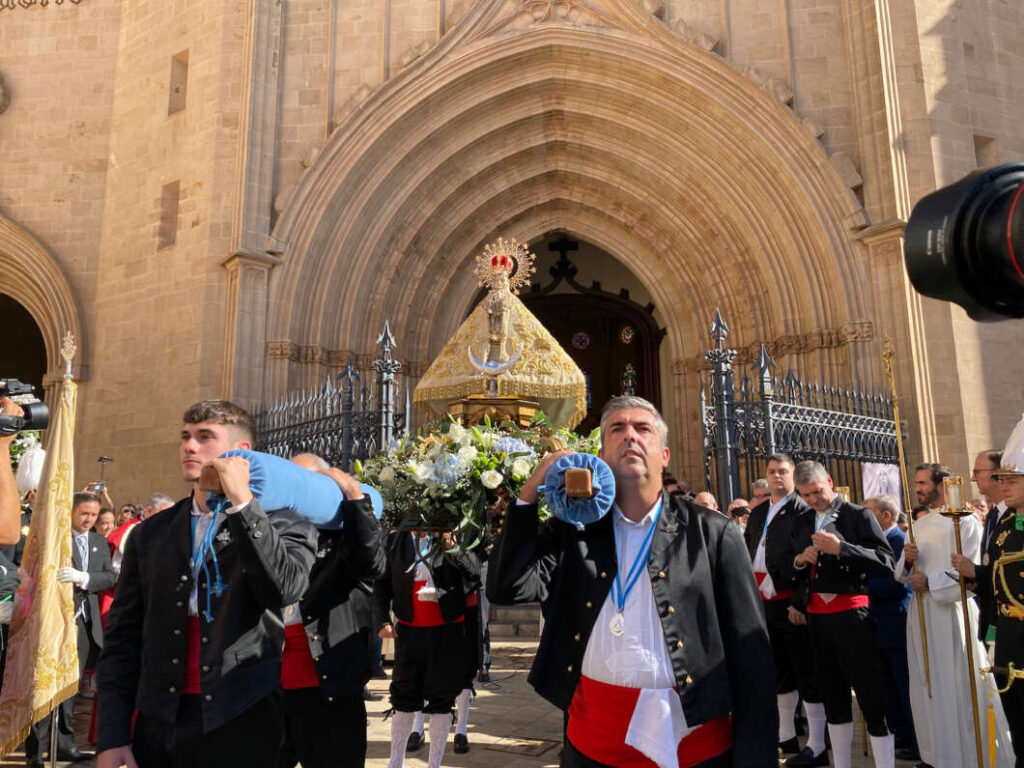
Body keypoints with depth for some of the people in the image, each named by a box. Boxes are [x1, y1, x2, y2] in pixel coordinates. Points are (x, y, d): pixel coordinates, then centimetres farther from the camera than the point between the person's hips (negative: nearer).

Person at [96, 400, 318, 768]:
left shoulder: (280, 522, -2)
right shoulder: (151, 532, 7)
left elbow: (285, 589, -21)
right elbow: (123, 635, 7)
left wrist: (241, 501, -19)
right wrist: (112, 736, 1)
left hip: (241, 723, -3)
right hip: (157, 723, 3)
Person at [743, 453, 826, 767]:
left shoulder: (803, 510, -8)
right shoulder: (757, 513, 14)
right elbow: (748, 552, 18)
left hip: (791, 602, -7)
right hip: (764, 600, 7)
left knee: (806, 671, 0)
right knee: (779, 669, 18)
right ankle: (786, 735, 33)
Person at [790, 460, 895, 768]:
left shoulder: (858, 515, -5)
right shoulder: (802, 524, 12)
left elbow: (885, 561, -15)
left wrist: (841, 548, -24)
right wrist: (800, 561, -3)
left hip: (851, 615, -6)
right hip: (816, 617, 6)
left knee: (871, 696, -2)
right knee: (832, 696, 16)